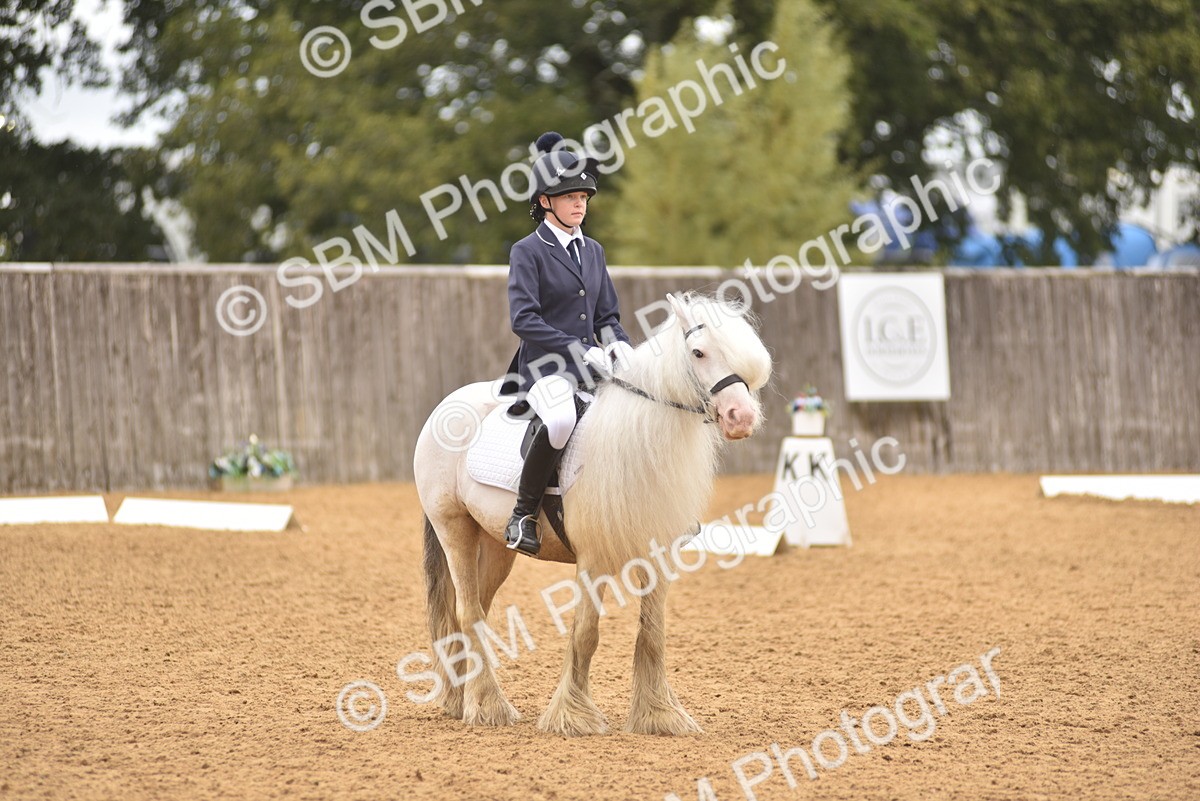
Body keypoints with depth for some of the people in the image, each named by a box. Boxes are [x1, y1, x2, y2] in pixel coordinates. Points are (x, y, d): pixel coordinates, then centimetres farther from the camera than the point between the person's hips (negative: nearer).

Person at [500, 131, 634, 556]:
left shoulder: (593, 251, 16)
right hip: (545, 367, -7)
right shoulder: (527, 252, -3)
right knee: (561, 419, -38)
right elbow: (524, 319, -13)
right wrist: (579, 350, -19)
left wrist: (618, 345, -3)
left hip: (592, 363, 7)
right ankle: (523, 515, -23)